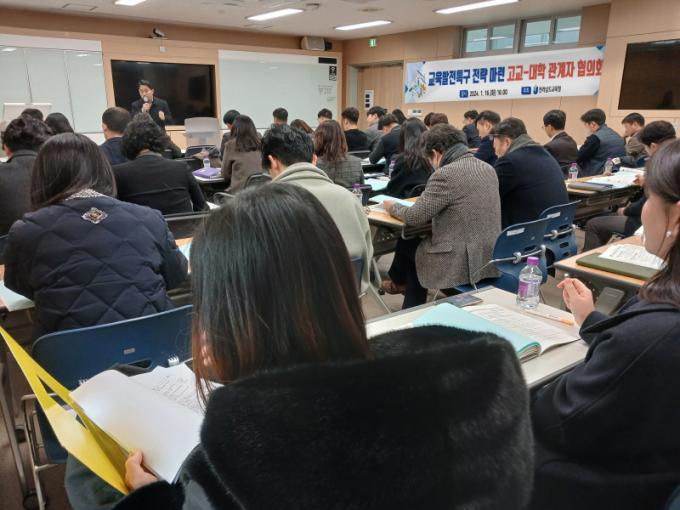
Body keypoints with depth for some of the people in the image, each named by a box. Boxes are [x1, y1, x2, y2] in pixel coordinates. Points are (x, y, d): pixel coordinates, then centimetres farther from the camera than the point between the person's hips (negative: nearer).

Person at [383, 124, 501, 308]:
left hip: (460, 264, -8)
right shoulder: (488, 169, 7)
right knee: (417, 241, 24)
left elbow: (414, 218, -12)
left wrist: (392, 207, 7)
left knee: (407, 243, 18)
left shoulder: (445, 174, -18)